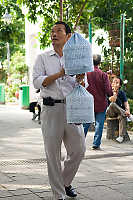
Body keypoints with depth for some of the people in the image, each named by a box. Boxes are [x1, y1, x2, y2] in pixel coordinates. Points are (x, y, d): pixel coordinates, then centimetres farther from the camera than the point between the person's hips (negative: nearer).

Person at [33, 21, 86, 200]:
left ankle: (65, 182, 30)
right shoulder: (43, 58, 9)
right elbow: (37, 82, -4)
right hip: (51, 109, -2)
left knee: (78, 150, 5)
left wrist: (81, 77, -14)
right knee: (53, 153, 0)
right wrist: (59, 74, -15)